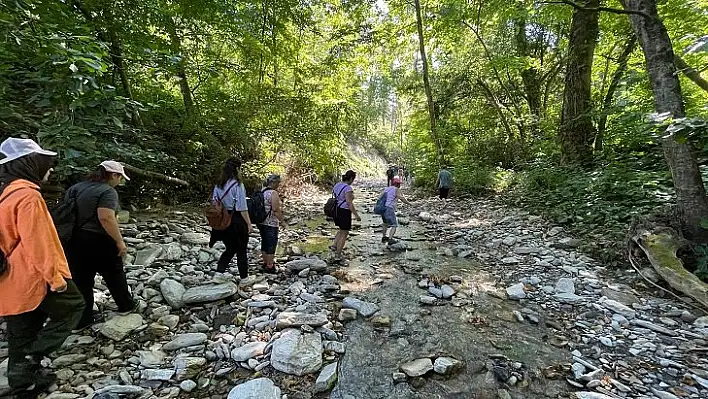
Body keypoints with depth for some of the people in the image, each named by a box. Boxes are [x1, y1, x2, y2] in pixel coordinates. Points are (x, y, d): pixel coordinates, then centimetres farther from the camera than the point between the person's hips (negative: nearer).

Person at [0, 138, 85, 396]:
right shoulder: (27, 195, -20)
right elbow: (37, 243, -23)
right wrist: (55, 277, -17)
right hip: (34, 277, -9)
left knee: (22, 333, 18)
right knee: (73, 305, 12)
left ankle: (23, 383, 31)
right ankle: (31, 358, 6)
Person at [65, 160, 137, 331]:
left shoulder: (76, 187, 11)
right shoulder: (107, 191, -15)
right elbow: (106, 218, -25)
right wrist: (119, 241, -20)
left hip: (74, 240, 7)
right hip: (98, 241, -7)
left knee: (81, 280, 12)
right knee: (114, 274, 12)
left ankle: (81, 320, 20)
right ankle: (126, 305, 28)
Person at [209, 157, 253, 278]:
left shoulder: (218, 185, 4)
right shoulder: (237, 184, -16)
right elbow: (242, 208, -17)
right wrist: (249, 224, -11)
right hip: (237, 221, -6)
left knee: (230, 249, 22)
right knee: (241, 251, 9)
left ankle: (218, 272, 14)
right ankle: (244, 277, 20)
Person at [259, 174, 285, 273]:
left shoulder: (262, 191, 11)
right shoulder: (274, 193, -15)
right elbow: (276, 210, -20)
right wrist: (282, 221, -12)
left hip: (261, 222, 9)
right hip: (271, 224, -9)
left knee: (264, 242, 17)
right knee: (271, 244, 0)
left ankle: (265, 262, 30)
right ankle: (270, 266, 5)